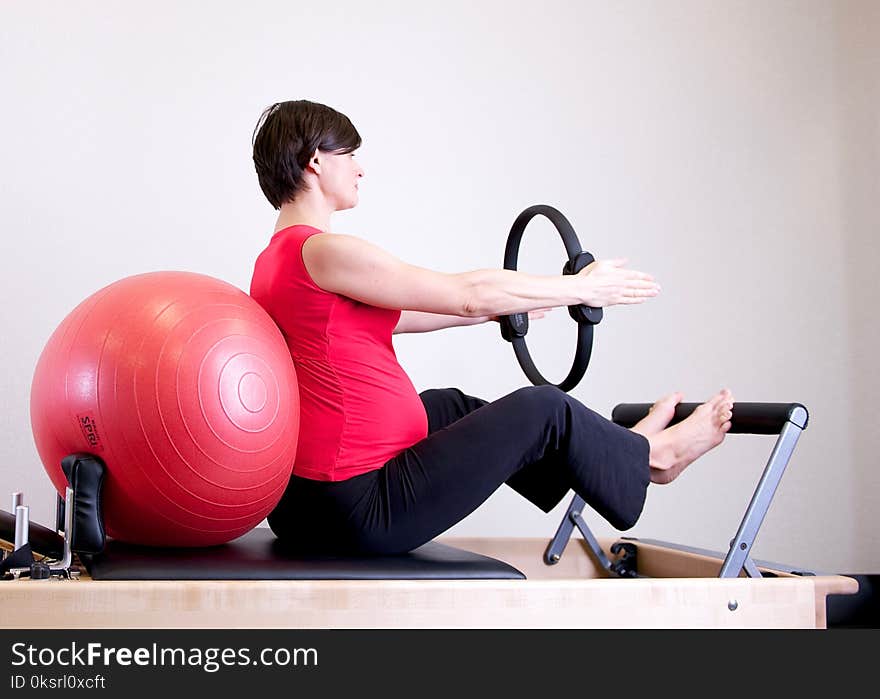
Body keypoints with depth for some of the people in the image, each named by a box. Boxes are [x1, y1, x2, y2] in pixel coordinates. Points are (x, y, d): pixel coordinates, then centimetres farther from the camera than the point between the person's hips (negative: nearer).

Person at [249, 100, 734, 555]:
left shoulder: (275, 261, 11)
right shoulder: (322, 252, -19)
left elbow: (392, 316, 22)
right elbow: (469, 293, -13)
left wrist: (504, 306, 31)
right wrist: (581, 287, 0)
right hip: (364, 509, -10)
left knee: (450, 406, 28)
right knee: (542, 409, 3)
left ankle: (610, 451, 43)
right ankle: (643, 457, 31)